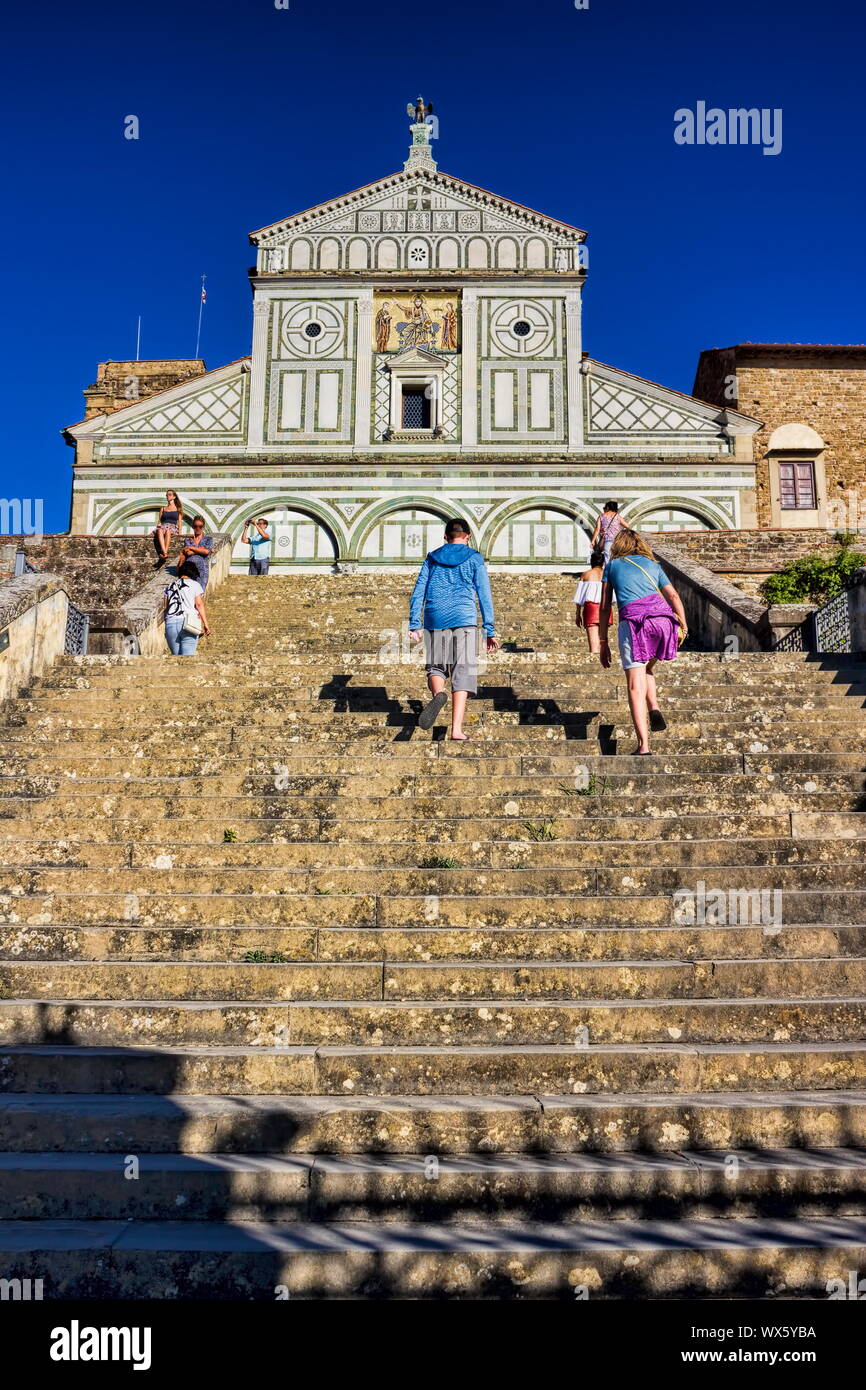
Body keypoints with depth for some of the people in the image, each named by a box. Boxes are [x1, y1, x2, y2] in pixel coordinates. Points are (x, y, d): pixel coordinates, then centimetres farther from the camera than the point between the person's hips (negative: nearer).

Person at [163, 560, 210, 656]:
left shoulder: (170, 586, 20)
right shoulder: (195, 584, 8)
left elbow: (165, 607, 14)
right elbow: (199, 604, -1)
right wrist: (205, 624, -1)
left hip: (170, 623, 4)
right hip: (188, 622, -4)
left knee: (176, 655, 10)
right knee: (188, 655, -8)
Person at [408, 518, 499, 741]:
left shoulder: (432, 558, 15)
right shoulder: (474, 558, 8)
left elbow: (418, 591, 7)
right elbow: (484, 595, 2)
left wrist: (414, 625, 5)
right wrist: (489, 631, 3)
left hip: (435, 620, 2)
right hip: (464, 619, -2)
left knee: (436, 666, 16)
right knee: (462, 671, -1)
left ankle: (438, 693, -20)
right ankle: (456, 729, -10)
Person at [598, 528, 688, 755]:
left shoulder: (612, 566, 23)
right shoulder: (653, 565, 28)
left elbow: (604, 607, 19)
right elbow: (673, 596, 14)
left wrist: (603, 642, 22)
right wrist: (683, 626, 7)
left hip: (632, 619, -3)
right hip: (663, 617, 3)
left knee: (635, 684, -5)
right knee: (647, 669, 27)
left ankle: (643, 745, -14)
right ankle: (654, 708, 0)